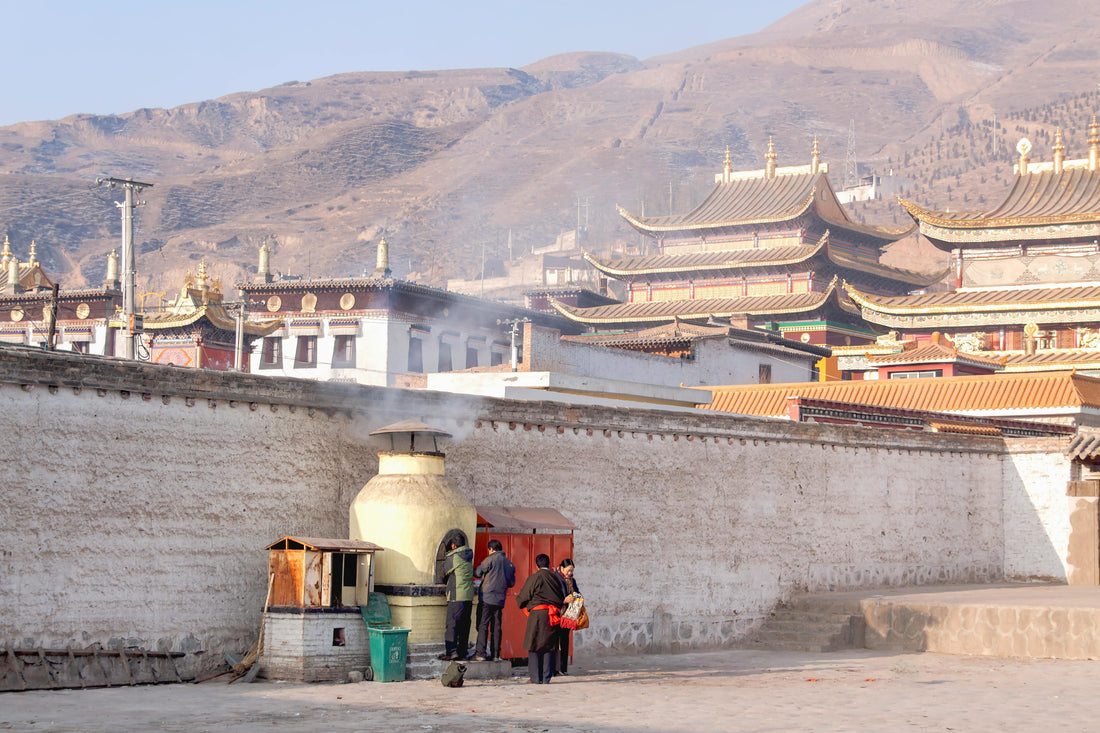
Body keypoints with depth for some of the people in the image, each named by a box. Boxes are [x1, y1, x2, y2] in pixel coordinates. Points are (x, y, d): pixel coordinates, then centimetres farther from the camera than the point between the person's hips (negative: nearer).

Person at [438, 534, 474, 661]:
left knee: (452, 623, -6)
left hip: (457, 596, -7)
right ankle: (462, 651, 15)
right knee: (464, 624, 11)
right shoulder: (468, 557, 13)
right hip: (469, 595, 7)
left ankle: (450, 651, -10)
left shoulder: (452, 558, -9)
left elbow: (445, 573, 3)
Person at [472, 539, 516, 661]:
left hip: (487, 598, -6)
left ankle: (480, 653, -12)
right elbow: (512, 583, 17)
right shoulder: (510, 564, 12)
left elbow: (478, 573, -4)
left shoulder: (491, 559, -6)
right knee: (496, 627, 10)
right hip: (500, 600, 6)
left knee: (482, 626, -6)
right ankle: (495, 654, 8)